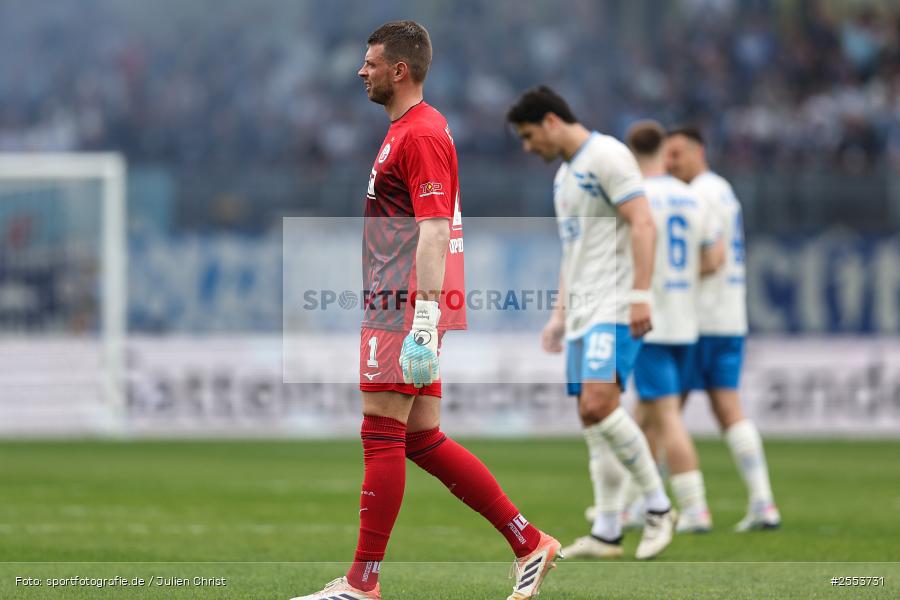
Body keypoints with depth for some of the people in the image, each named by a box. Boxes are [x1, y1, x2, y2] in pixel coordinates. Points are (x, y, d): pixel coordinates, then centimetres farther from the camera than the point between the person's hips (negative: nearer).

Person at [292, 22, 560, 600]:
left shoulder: (421, 134, -13)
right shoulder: (408, 129, 20)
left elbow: (433, 229, -21)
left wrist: (424, 316, -27)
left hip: (406, 310, -10)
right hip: (403, 307, 10)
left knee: (381, 435, -7)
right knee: (423, 440, 10)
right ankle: (531, 543, 13)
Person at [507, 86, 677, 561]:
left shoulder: (606, 156, -9)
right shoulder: (564, 175, 21)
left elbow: (643, 224, -16)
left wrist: (640, 295, -23)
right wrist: (559, 316, 23)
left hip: (615, 306, -10)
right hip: (582, 308, 10)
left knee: (599, 403, -21)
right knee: (591, 416, 4)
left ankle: (659, 507, -10)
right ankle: (606, 533, 5)